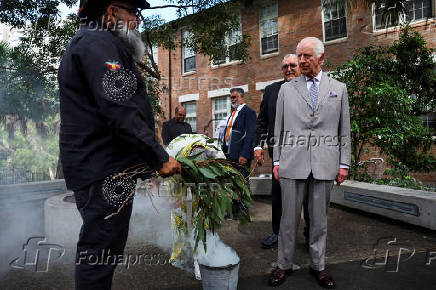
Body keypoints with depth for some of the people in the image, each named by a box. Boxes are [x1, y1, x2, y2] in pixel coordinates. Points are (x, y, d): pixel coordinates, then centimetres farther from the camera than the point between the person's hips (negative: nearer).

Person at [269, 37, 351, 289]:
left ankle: (318, 265, 27)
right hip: (292, 163, 0)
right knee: (289, 218, 5)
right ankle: (284, 265, 21)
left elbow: (344, 130, 9)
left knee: (319, 218, 11)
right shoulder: (287, 89, 9)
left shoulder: (339, 88, 10)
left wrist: (344, 164, 3)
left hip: (325, 164, 1)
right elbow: (279, 129, 8)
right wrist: (277, 161, 3)